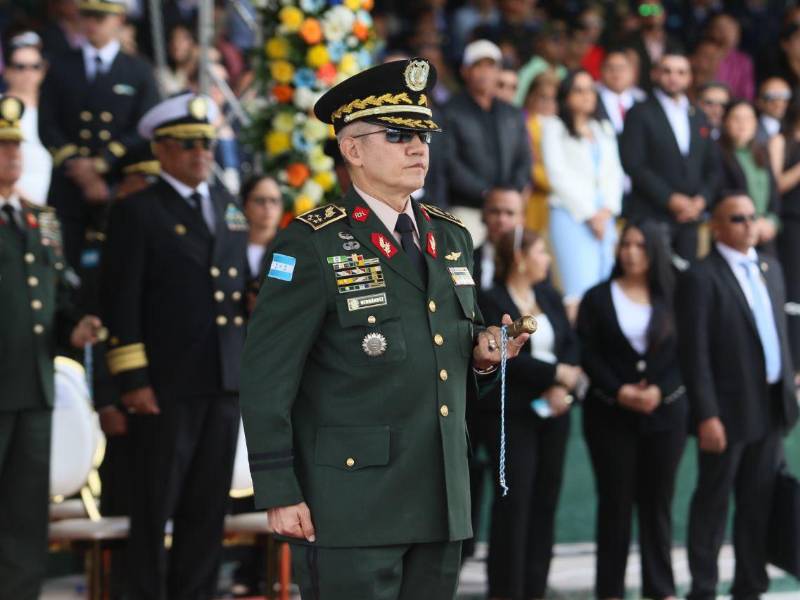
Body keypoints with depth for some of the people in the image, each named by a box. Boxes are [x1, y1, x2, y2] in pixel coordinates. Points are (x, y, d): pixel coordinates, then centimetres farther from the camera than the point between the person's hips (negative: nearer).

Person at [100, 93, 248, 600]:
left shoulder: (230, 211, 17)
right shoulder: (136, 213, -1)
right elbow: (121, 304, -7)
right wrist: (133, 381, -13)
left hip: (225, 385, 5)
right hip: (165, 386, -5)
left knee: (208, 507, 7)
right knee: (156, 506, -1)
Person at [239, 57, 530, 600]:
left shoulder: (452, 238, 15)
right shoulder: (312, 245, -6)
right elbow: (266, 377, -10)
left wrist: (483, 355, 3)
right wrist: (279, 495, -14)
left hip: (442, 507, 6)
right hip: (352, 510, -6)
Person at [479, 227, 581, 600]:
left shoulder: (549, 297, 13)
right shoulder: (492, 302, -6)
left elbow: (571, 346, 8)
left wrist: (563, 389, -9)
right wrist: (557, 373, -12)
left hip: (552, 411, 6)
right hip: (511, 412, -6)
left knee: (546, 499, 5)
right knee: (514, 499, -8)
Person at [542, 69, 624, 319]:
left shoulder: (605, 130, 23)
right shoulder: (554, 127, 5)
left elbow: (614, 174, 16)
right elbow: (558, 175, -3)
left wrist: (607, 210, -1)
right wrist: (588, 214, -6)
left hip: (604, 217, 5)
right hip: (571, 215, -5)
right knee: (580, 289, -17)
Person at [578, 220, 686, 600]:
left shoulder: (672, 299, 6)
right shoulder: (598, 298, 4)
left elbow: (684, 354, 2)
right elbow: (588, 354, -2)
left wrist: (660, 390, -13)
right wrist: (618, 391, -15)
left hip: (665, 411, 1)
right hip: (610, 413, -1)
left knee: (658, 501, 5)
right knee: (615, 500, 1)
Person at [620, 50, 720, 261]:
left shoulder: (699, 118, 19)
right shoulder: (640, 114, 1)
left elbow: (711, 167, 18)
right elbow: (633, 165, -9)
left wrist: (701, 199, -1)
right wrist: (670, 199, -13)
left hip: (689, 216, 5)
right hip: (652, 215, -5)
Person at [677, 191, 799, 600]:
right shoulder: (701, 279, -11)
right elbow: (694, 353, -14)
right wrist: (707, 416, -18)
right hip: (729, 411, -6)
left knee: (759, 504, 11)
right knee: (713, 503, 3)